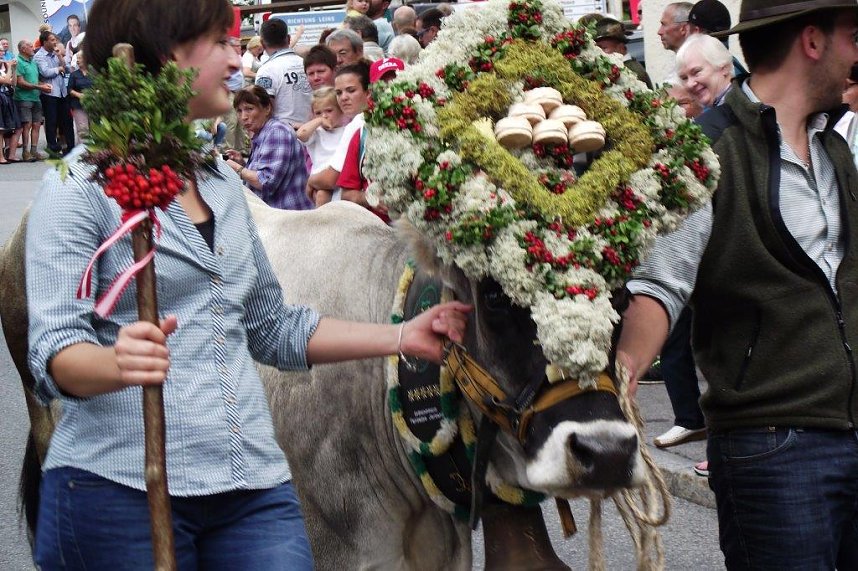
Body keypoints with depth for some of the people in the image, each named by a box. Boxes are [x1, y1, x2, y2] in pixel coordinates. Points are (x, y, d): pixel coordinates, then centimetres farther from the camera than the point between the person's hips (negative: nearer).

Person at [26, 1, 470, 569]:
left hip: (255, 483, 6)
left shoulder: (222, 181, 16)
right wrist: (118, 363, -34)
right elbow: (55, 350, -13)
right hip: (121, 484, -5)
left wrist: (401, 336, 14)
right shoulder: (81, 186, -5)